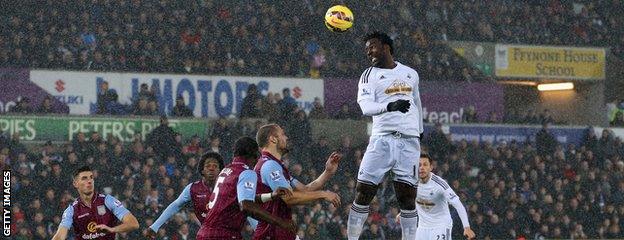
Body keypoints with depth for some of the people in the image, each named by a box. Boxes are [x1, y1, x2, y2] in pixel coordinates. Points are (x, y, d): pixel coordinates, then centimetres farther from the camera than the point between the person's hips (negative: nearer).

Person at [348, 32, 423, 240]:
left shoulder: (410, 74, 16)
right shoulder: (368, 76, 5)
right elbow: (366, 107, -12)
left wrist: (420, 130, 36)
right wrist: (390, 106, -29)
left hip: (409, 140, 2)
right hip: (382, 139, -2)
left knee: (407, 196, -1)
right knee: (363, 192, -6)